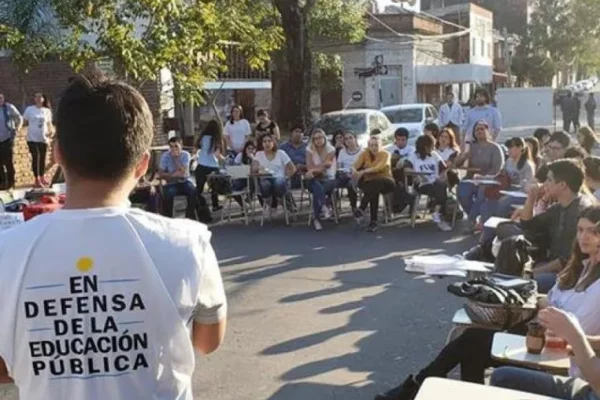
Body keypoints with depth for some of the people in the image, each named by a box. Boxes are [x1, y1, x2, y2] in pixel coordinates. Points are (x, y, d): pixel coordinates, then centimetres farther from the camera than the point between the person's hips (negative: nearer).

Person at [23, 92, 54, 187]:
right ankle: (37, 179, 7)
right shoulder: (29, 109, -1)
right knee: (35, 158, -2)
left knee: (43, 158, 11)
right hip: (32, 138, -2)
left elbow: (49, 123, 11)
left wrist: (51, 130, -5)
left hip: (43, 138, 2)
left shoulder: (47, 111, 5)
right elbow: (24, 122, 5)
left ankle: (42, 177, 27)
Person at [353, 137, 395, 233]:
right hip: (370, 183, 2)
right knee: (374, 192, -35)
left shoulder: (385, 154, -5)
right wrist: (354, 171, -37)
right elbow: (356, 165, -12)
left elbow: (379, 167, -24)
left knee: (375, 184, -38)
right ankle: (373, 222, -36)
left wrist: (363, 171, -38)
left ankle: (361, 209, -42)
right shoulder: (365, 154, 5)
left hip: (385, 182, -2)